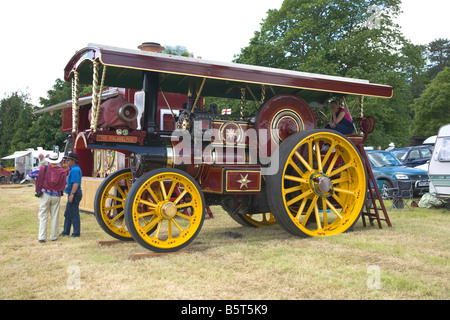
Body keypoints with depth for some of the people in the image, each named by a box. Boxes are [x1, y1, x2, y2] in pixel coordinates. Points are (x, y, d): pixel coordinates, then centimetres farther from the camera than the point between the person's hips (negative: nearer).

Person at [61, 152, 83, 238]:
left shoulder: (75, 170, -18)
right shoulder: (73, 169, 17)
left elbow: (76, 184, -25)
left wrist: (72, 194, -27)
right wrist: (65, 186, 21)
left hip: (74, 194, -11)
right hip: (72, 194, 11)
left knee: (74, 214, -4)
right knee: (67, 214, 16)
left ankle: (76, 233, 4)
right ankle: (66, 232, 24)